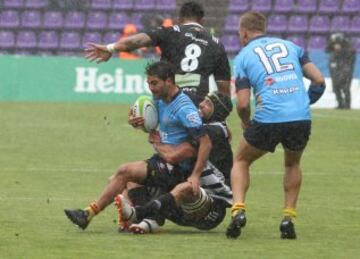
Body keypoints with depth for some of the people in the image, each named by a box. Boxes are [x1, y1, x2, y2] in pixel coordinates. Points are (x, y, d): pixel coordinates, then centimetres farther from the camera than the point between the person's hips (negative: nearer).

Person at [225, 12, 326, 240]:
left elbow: (243, 103, 1)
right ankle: (289, 218, 18)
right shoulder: (290, 46, 18)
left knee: (241, 161, 23)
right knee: (293, 164, 31)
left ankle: (238, 210, 3)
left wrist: (246, 123, 21)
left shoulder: (243, 57, 9)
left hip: (268, 119, -2)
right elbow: (319, 80, 12)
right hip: (301, 118, 2)